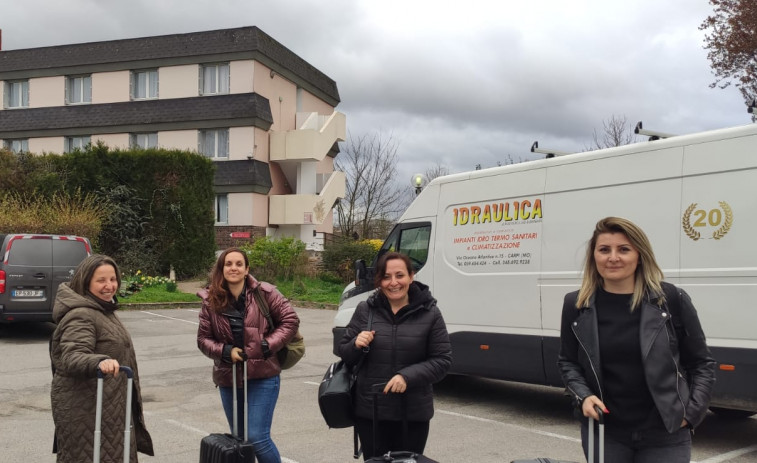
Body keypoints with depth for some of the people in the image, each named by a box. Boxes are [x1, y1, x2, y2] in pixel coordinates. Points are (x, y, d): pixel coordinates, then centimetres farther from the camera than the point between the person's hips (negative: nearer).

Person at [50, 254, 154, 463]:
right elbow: (72, 358, -34)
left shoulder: (104, 309, 14)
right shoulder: (81, 316, -19)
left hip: (107, 404, 10)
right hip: (85, 408, -10)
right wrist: (100, 362, -51)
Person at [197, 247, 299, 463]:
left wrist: (268, 345, -13)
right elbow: (203, 338, 4)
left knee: (258, 437, -10)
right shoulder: (211, 301, -1)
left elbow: (290, 320, -3)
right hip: (228, 377, 4)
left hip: (262, 375, -3)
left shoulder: (264, 293, -8)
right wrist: (225, 351, -13)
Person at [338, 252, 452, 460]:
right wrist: (356, 345, -14)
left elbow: (442, 360, -4)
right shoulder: (365, 310, 1)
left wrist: (408, 376, -19)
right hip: (369, 411, 1)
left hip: (413, 414, -1)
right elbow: (344, 354, 9)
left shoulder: (429, 314, -3)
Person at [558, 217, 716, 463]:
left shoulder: (671, 300, -7)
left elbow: (701, 363, 2)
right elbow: (567, 362, 10)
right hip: (604, 431, 2)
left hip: (665, 435, -1)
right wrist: (583, 396, -6)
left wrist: (691, 412, -5)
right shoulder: (576, 305, -2)